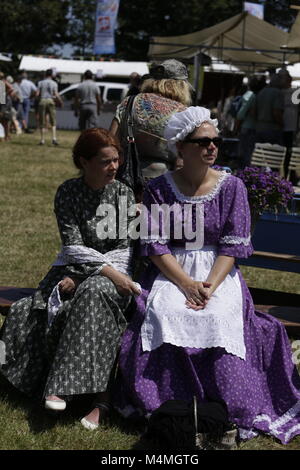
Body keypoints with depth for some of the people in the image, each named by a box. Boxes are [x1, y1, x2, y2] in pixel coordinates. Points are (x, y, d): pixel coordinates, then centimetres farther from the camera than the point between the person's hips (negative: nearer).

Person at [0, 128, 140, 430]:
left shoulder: (123, 194, -1)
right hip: (74, 267, 2)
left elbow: (124, 249, -5)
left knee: (92, 294, -36)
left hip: (114, 270, -2)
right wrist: (107, 269, -23)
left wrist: (80, 277, -15)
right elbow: (73, 246, -7)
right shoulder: (68, 192, 0)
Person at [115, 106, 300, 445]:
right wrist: (187, 284, -18)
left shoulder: (231, 186, 3)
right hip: (170, 271, 0)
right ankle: (164, 402, -17)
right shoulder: (159, 189, 2)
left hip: (219, 272, 0)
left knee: (219, 318, -29)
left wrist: (211, 285, -18)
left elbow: (234, 245, -3)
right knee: (164, 314, -29)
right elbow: (155, 244, -5)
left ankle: (228, 409, -19)